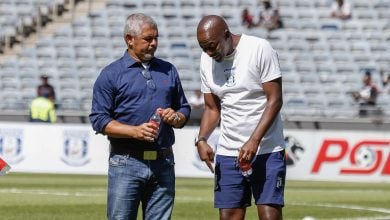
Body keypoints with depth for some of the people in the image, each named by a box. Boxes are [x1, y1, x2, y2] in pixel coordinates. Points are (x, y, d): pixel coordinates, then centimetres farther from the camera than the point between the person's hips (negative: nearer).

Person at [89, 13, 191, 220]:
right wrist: (135, 131, -18)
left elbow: (184, 108, 23)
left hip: (163, 163, 4)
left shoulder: (168, 71, 16)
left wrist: (176, 118, -2)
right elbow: (99, 119, -4)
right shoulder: (111, 74, 1)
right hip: (126, 164, -4)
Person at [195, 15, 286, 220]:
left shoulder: (259, 49, -10)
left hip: (267, 151, -5)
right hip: (228, 153, 5)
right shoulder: (207, 60, 6)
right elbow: (212, 108, 13)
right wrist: (201, 139, -7)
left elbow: (274, 100, -12)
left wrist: (254, 141, -21)